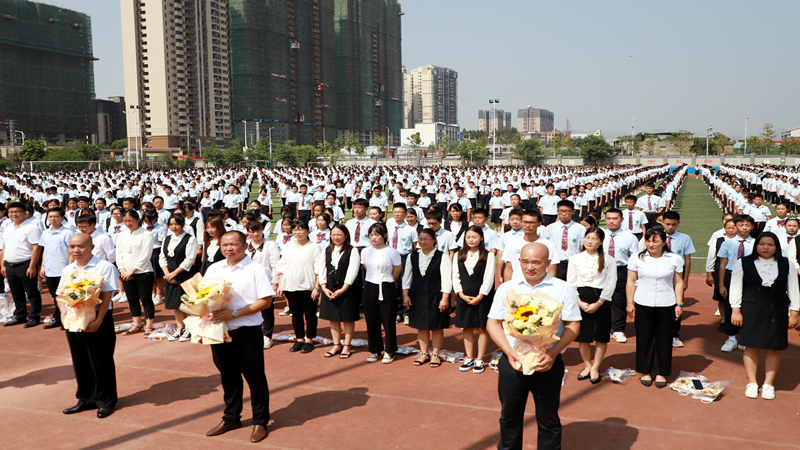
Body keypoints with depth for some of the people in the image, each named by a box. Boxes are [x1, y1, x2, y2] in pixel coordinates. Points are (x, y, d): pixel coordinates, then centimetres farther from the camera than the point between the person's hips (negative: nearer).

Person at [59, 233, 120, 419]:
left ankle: (106, 401, 16)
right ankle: (86, 399, 29)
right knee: (80, 362, 14)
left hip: (98, 321, -6)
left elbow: (106, 297, -13)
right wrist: (64, 315, -9)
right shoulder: (67, 270, 10)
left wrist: (98, 321, -19)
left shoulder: (104, 267, -9)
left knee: (101, 363, 2)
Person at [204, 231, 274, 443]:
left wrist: (234, 313, -20)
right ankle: (231, 418, 33)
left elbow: (265, 300, -14)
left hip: (247, 330, -5)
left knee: (254, 376, 4)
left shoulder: (256, 270, -8)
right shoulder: (214, 269, 9)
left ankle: (260, 421, 19)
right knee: (228, 376, 17)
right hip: (220, 330, 5)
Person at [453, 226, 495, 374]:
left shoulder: (488, 256, -2)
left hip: (483, 298, -3)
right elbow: (456, 277, 6)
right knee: (466, 328, 7)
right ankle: (469, 359, 17)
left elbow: (488, 278, -6)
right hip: (464, 297, 3)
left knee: (482, 328, 1)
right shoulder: (458, 256, 8)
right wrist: (461, 294, -6)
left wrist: (479, 297, -12)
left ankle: (479, 360, 10)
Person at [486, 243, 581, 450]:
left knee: (548, 419, 11)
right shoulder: (506, 288, 5)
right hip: (511, 363, 2)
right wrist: (509, 352, -11)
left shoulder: (564, 289, -1)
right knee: (509, 417, 16)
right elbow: (493, 323, 4)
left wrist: (553, 353, -17)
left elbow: (573, 325, -4)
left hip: (548, 365, -2)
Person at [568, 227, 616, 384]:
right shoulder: (575, 259, 3)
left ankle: (595, 368, 21)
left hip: (601, 301, -1)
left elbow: (610, 285, -3)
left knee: (601, 337, 3)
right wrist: (580, 302, -8)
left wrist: (598, 303, -10)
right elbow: (570, 284, 3)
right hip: (580, 301, 1)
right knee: (582, 336, 7)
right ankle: (587, 365, 27)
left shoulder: (609, 260, 0)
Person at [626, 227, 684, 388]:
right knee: (644, 338, 6)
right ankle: (645, 371, 22)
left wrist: (679, 304, 2)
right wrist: (630, 303, 1)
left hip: (666, 305, 0)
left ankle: (661, 373, 21)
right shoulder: (636, 259, 1)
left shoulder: (674, 259, 1)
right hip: (643, 305, 0)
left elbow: (678, 283, 5)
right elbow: (631, 282, 4)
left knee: (664, 339, 6)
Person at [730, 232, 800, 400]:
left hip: (777, 312, 1)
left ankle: (769, 383, 20)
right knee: (751, 347, 4)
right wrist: (736, 311, -3)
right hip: (751, 311, -1)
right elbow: (736, 288, 1)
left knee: (774, 348, 5)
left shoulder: (786, 265, 4)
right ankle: (752, 382, 18)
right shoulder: (743, 263, -1)